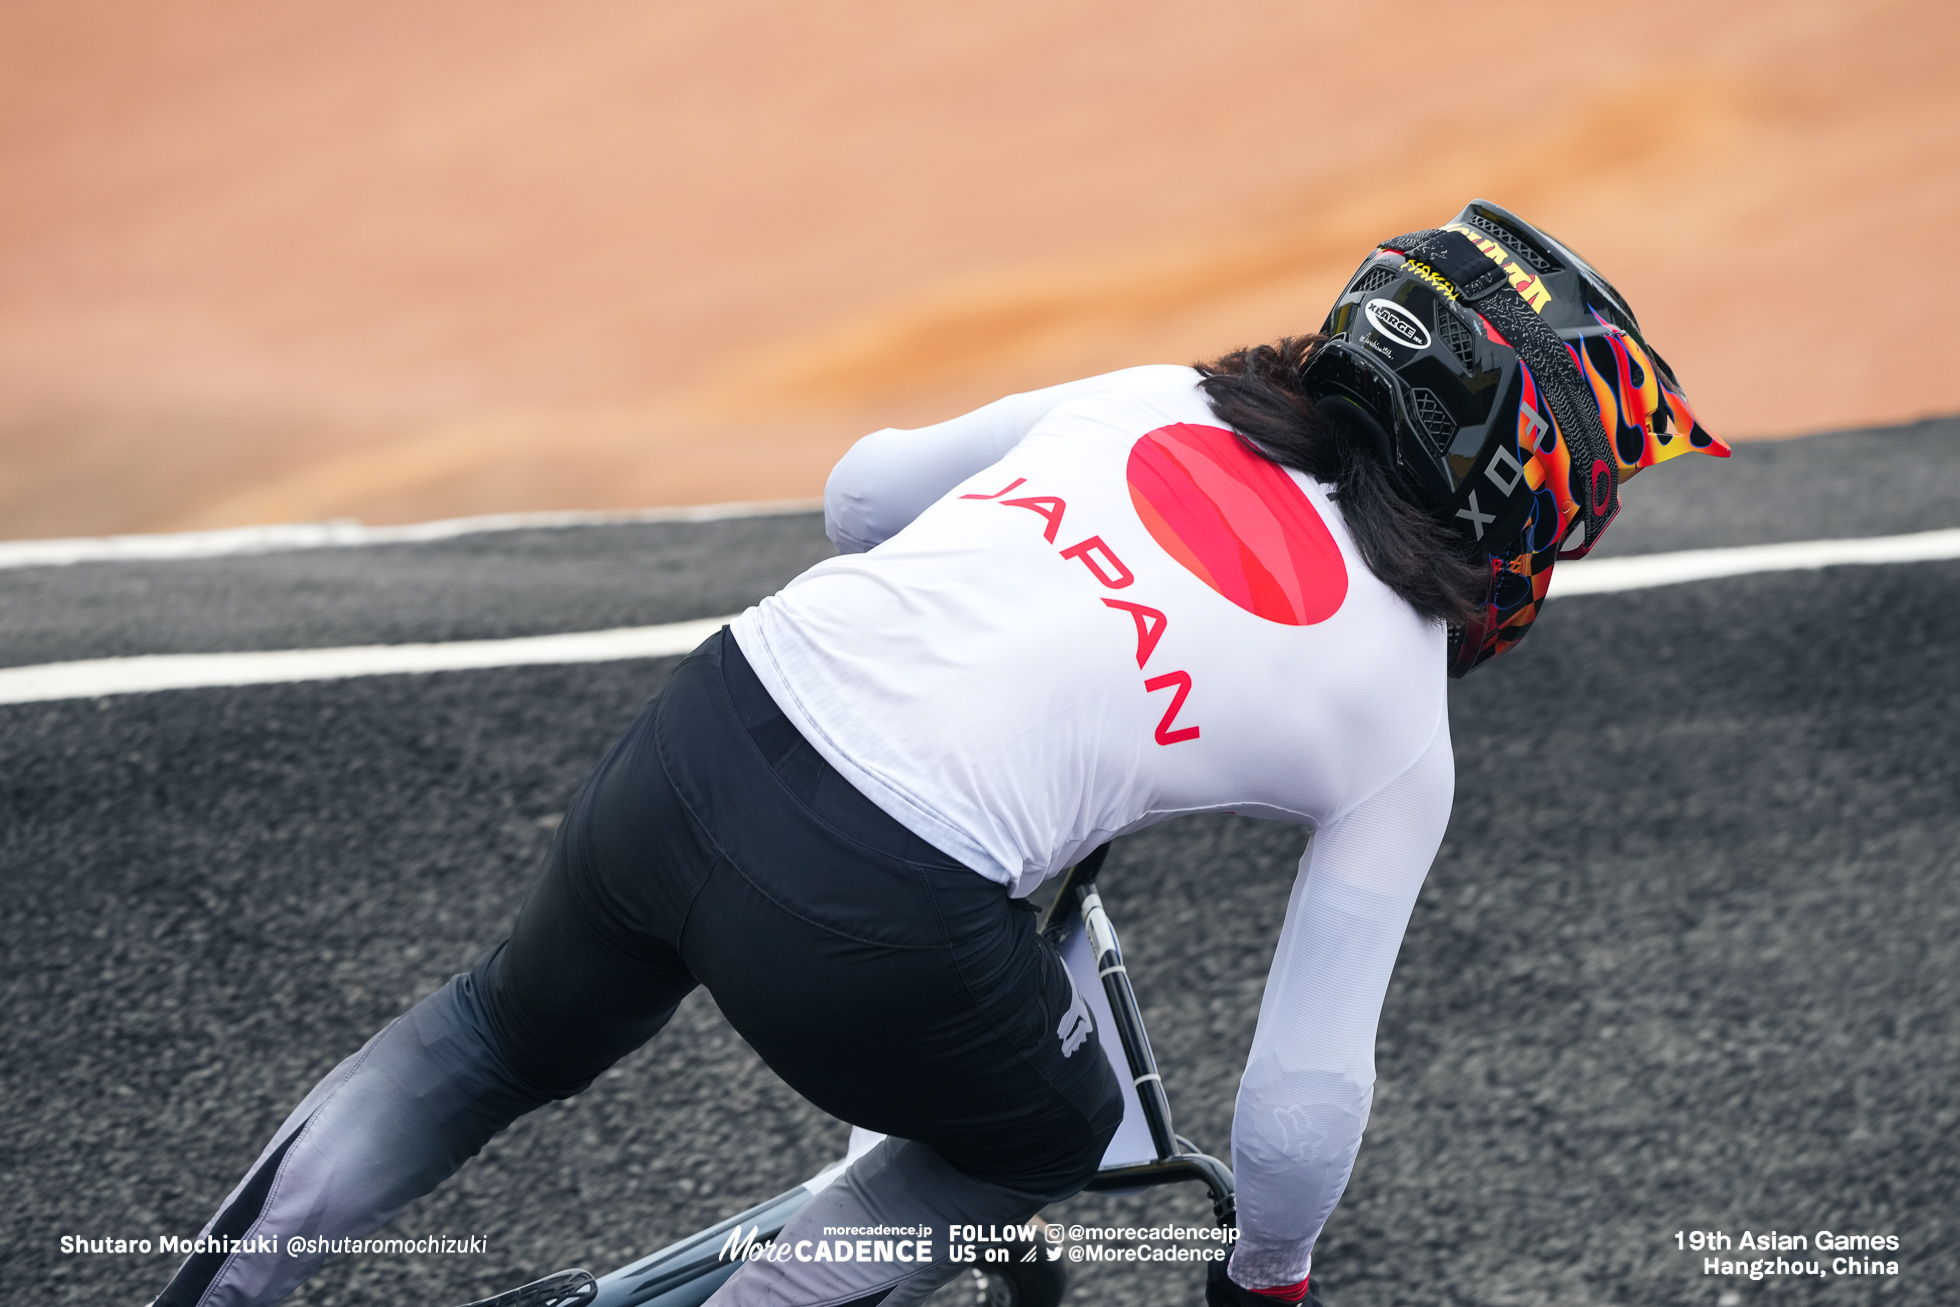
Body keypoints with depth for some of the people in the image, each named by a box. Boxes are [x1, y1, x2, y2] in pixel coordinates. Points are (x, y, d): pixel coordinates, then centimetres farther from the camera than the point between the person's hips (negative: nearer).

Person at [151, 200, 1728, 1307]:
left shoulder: (1152, 399, 16)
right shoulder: (1401, 733, 5)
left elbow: (864, 490, 29)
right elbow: (1302, 1104, 8)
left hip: (688, 743, 5)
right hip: (874, 925, -5)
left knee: (517, 1027, 36)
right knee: (1048, 1134, 29)